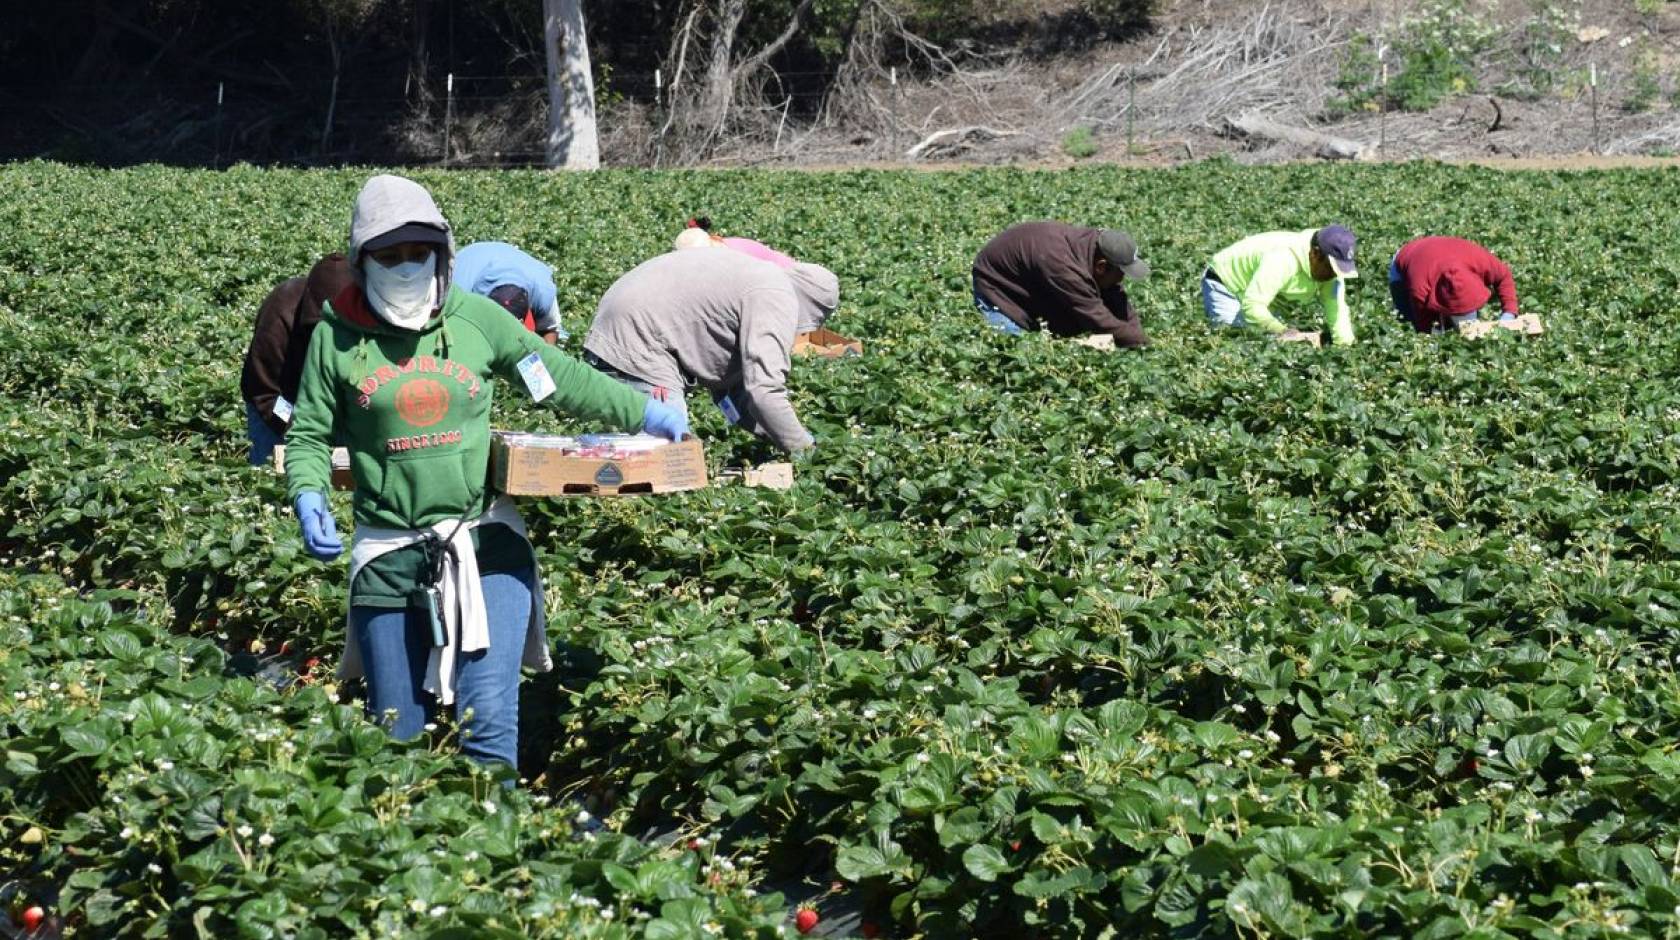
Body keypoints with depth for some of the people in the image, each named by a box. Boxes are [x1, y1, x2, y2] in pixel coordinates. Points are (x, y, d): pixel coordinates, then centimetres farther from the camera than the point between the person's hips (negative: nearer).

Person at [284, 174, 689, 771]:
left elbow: (560, 379, 12)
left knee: (489, 724, -13)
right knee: (397, 734, 9)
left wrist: (644, 413, 12)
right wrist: (309, 500, -12)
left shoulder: (477, 319, 2)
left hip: (485, 543, -1)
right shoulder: (336, 338, 1)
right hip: (389, 553, 1)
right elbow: (309, 437, 7)